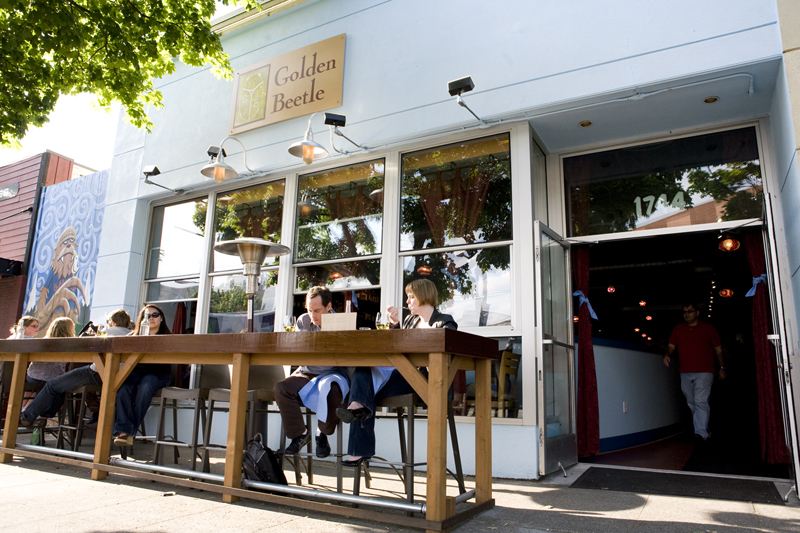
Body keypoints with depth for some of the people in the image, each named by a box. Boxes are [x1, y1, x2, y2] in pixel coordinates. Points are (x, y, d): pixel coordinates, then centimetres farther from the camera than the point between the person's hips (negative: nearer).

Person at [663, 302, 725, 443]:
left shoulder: (709, 329, 6)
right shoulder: (678, 329, 13)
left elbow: (718, 350, 10)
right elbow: (671, 345, 11)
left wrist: (722, 368, 8)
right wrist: (667, 354, -11)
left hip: (704, 372, -4)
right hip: (685, 373, 4)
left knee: (701, 401, -16)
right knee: (692, 403, 9)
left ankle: (701, 433, -22)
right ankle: (705, 430, 22)